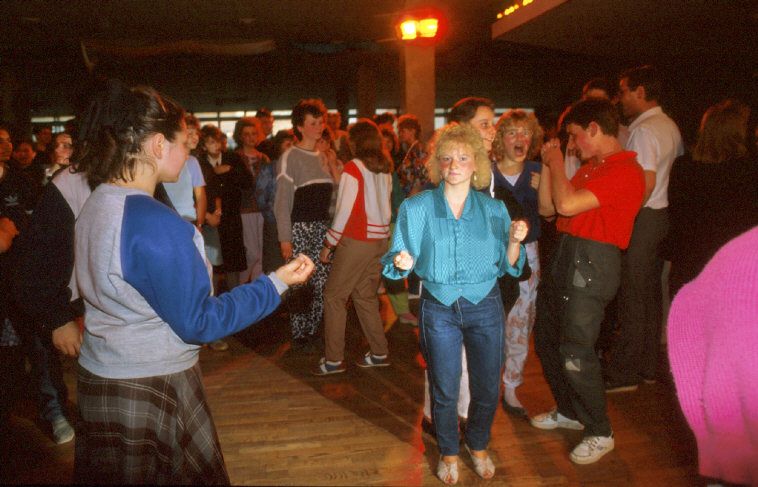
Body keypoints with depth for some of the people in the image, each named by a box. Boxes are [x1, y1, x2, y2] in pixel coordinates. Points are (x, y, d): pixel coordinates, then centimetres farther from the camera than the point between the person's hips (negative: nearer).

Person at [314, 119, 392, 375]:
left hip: (357, 240, -7)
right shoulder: (385, 168, 9)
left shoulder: (354, 167, -9)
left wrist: (329, 244, -5)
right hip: (380, 239, 7)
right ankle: (379, 353, 21)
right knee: (365, 295, 16)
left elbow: (344, 210, -12)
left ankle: (333, 359, 5)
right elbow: (384, 205, 10)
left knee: (334, 296, 3)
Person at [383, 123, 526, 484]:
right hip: (439, 309, -1)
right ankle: (449, 453, 38)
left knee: (487, 389, 12)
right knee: (444, 391, 10)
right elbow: (397, 259, -3)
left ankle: (478, 446, 42)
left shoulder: (493, 209, 0)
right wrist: (402, 261, -25)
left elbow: (507, 266, 2)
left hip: (485, 308, 1)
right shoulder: (417, 208, -4)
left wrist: (514, 241, -17)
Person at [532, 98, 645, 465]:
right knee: (546, 339, 17)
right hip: (563, 255, 9)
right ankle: (569, 411, 36)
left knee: (576, 354, -6)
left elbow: (567, 204, -24)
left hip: (591, 263, -9)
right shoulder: (588, 169, 16)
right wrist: (549, 164, 9)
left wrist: (557, 162, -8)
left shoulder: (625, 170, -14)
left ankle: (600, 433, 15)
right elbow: (547, 208, 14)